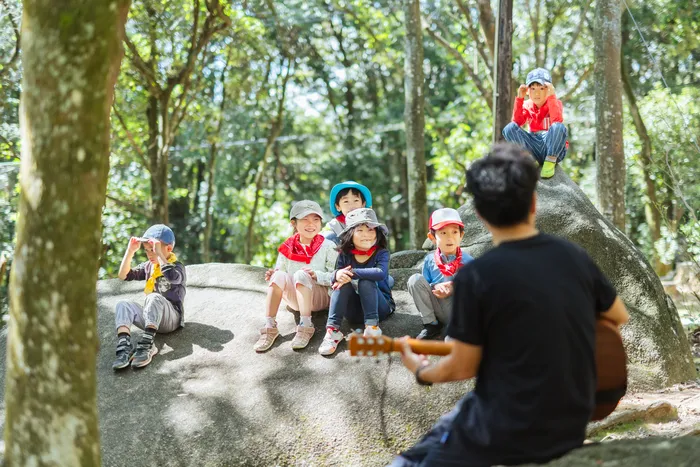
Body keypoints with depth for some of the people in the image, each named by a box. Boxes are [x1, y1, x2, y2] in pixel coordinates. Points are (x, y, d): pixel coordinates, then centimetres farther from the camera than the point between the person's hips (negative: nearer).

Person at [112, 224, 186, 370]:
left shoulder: (177, 267, -5)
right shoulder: (148, 267, 14)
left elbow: (171, 276, -30)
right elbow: (124, 275, 5)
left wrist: (159, 253, -28)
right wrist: (130, 251, -4)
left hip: (171, 318, -6)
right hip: (151, 317, 6)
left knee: (154, 297, -35)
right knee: (123, 305, -18)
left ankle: (147, 345, -46)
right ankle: (124, 347, -40)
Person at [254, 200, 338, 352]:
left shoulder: (328, 247, -1)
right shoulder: (287, 248, 7)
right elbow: (279, 270, 6)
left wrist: (316, 275, -25)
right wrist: (272, 276, -18)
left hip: (322, 297, -3)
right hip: (295, 297, 3)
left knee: (301, 274, -31)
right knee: (280, 275, -27)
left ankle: (305, 327, -35)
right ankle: (269, 328, -31)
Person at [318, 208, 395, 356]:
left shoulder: (381, 253, -8)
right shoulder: (345, 255, 1)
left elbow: (381, 273, -30)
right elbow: (335, 277, -11)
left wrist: (352, 273, -33)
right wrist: (337, 275, -35)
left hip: (380, 306, -2)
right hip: (354, 310, 2)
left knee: (365, 282, -28)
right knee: (343, 283, -24)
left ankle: (372, 326, -30)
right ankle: (333, 330, -31)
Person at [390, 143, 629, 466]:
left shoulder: (476, 276, -17)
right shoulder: (575, 257, -2)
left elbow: (463, 368, -9)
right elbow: (620, 319, 14)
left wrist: (421, 372, 11)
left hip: (508, 437, -6)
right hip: (571, 427, 6)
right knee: (459, 414, 29)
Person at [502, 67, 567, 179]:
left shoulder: (556, 103, -1)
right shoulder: (527, 106, 9)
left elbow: (557, 121, -23)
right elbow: (517, 122, -10)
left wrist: (551, 96, -26)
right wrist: (520, 98, -15)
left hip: (553, 147, -3)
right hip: (534, 147, 3)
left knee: (559, 127, -35)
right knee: (509, 128, -18)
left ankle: (550, 162, -22)